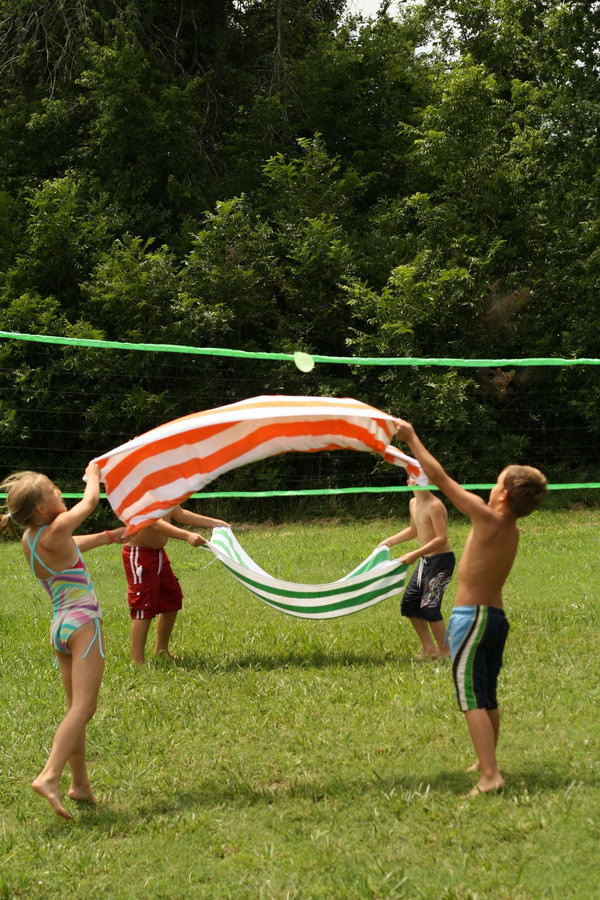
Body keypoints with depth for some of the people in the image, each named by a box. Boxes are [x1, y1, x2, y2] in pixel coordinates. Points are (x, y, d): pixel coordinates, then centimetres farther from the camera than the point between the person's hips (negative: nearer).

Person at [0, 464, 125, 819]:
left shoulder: (29, 540, 8)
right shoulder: (55, 530, -14)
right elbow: (91, 500, 3)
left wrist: (111, 536, 36)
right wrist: (93, 474, 23)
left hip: (59, 625, 9)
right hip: (83, 621, -9)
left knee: (77, 709, 15)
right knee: (83, 707, -14)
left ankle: (80, 783, 18)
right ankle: (50, 776, -29)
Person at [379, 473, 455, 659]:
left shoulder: (435, 506, -19)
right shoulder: (413, 504, 9)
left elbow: (441, 538, -24)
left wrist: (415, 554, -27)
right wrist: (391, 541, 17)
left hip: (441, 559, -9)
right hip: (425, 560, 9)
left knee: (429, 606, -14)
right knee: (409, 603, 9)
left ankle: (444, 652, -1)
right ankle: (429, 649, 18)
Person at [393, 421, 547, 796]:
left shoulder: (488, 519, -16)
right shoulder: (512, 532, 6)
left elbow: (440, 477, -14)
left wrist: (412, 438, -6)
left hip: (471, 617, -9)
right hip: (496, 615, 9)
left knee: (472, 698, -11)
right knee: (488, 696, 21)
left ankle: (490, 776, -20)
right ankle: (487, 762, 34)